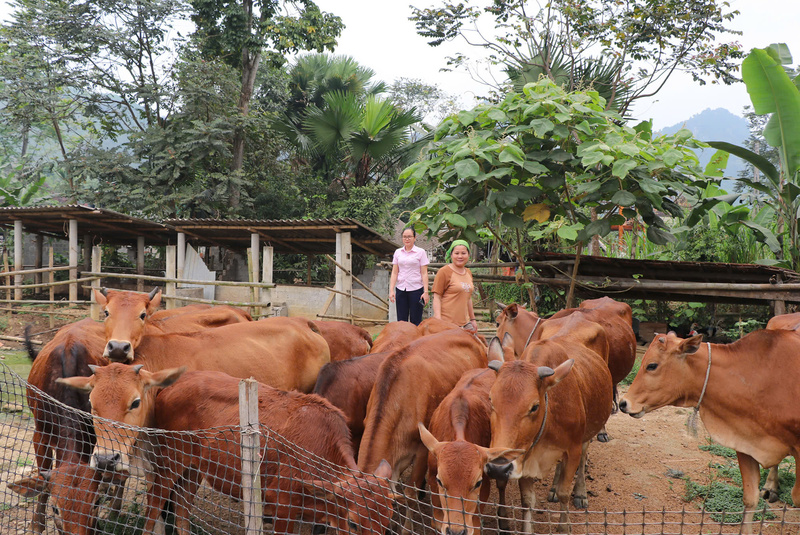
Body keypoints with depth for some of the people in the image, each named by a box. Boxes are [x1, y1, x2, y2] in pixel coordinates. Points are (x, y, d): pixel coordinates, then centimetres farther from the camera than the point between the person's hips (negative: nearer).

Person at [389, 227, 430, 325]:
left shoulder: (421, 252, 1)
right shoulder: (398, 252, 10)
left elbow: (424, 273, -2)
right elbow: (394, 273, 10)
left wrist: (426, 292, -9)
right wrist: (391, 290, 1)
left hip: (416, 289, -3)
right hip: (400, 290, 3)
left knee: (415, 321, 0)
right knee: (401, 320, 5)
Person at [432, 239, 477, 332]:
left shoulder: (468, 272, 15)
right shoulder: (444, 272, -5)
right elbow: (437, 297, -8)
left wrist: (472, 319, 25)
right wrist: (438, 321, -16)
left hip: (464, 322, 6)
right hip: (446, 322, -6)